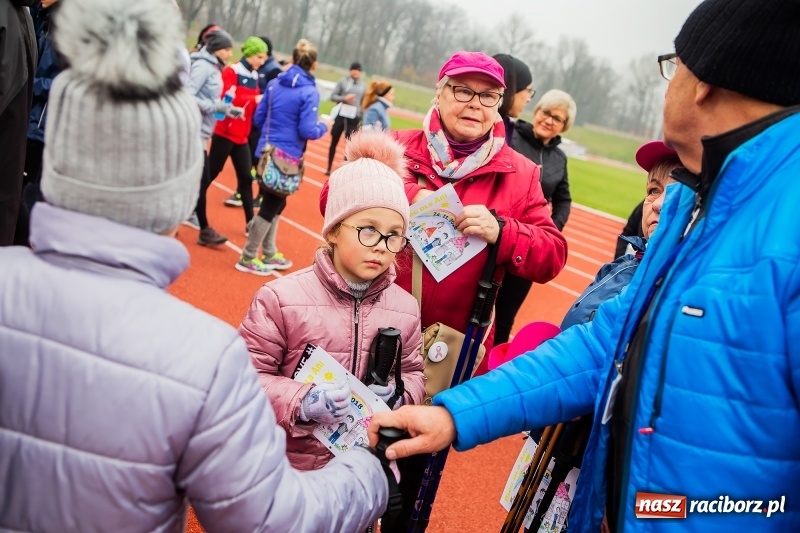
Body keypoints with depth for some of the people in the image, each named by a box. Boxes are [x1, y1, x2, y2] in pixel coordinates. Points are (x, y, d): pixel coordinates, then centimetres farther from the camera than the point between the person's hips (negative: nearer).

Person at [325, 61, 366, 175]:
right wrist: (344, 98, -19)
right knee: (334, 143, 10)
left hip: (354, 118, 0)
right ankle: (329, 168, 24)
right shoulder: (343, 81, 0)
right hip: (340, 116, 0)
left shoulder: (363, 86, 5)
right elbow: (333, 96, -1)